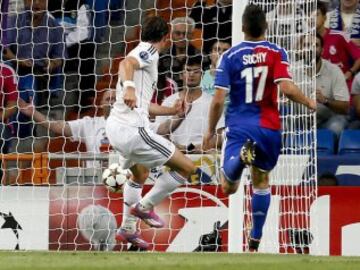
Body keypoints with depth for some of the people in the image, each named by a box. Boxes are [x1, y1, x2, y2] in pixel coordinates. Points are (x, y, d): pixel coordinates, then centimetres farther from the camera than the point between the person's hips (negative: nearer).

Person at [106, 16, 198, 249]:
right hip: (133, 129, -10)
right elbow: (126, 63, -28)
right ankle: (145, 206, 4)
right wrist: (129, 86, -46)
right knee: (187, 168, -6)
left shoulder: (143, 52, 24)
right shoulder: (149, 51, -4)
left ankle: (128, 229, 36)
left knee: (140, 173, 35)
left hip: (116, 126, 10)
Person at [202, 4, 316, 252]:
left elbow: (218, 99, -3)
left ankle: (242, 154, -41)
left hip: (239, 127, -1)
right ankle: (256, 239, 26)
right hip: (269, 128, 1)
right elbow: (286, 88, -15)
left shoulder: (230, 56, 0)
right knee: (261, 182, 23)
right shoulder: (277, 53, -1)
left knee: (229, 187, -10)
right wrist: (309, 103, 4)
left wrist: (211, 131, 11)